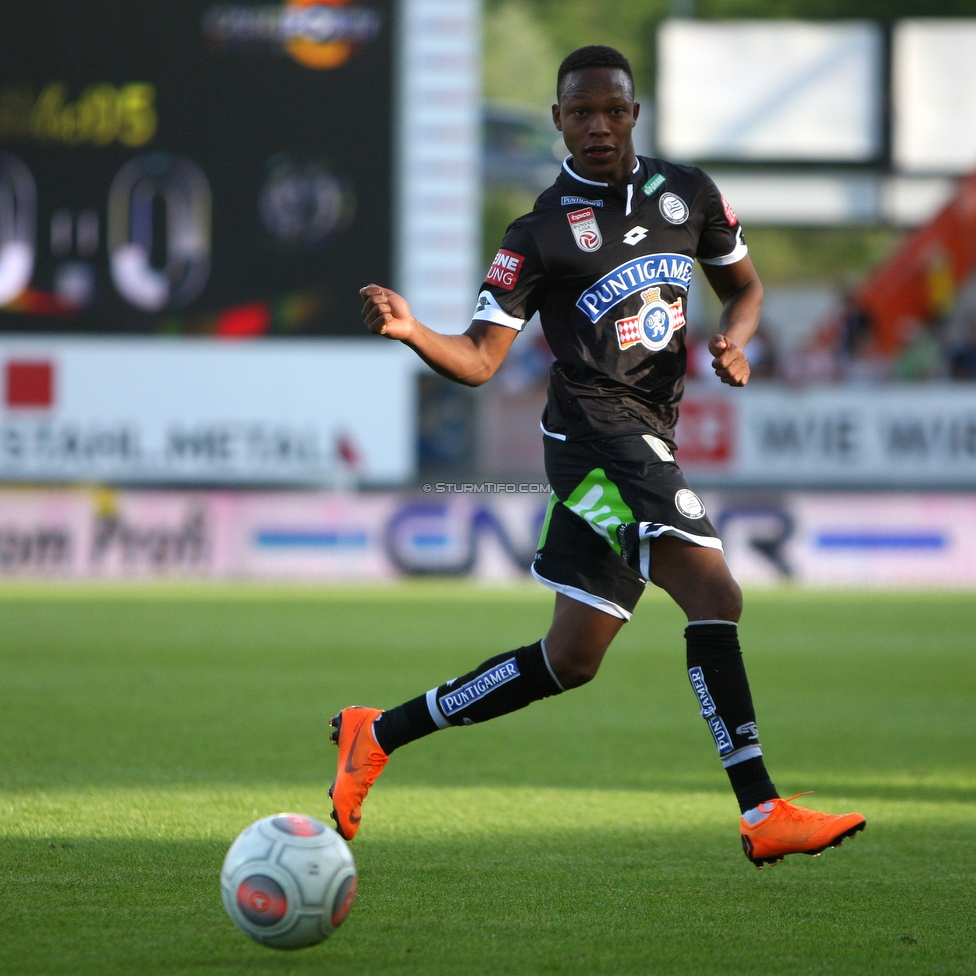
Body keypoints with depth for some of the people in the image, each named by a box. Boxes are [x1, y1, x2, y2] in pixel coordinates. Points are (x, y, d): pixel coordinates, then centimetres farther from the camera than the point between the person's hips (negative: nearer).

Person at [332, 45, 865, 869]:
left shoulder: (686, 193, 12)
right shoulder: (542, 233, -4)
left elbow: (744, 284, 26)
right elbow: (480, 359, -6)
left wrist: (735, 339, 4)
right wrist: (410, 332, -26)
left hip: (649, 443, 7)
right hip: (597, 428, -7)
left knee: (571, 660, 8)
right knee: (714, 594, -23)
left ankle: (378, 735, 18)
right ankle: (763, 815, -27)